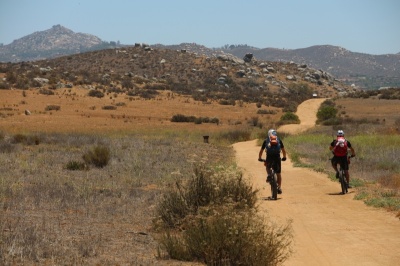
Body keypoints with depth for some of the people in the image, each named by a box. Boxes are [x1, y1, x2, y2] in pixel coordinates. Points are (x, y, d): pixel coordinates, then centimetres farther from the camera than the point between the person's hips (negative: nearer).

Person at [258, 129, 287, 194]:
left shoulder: (266, 140, 18)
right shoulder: (279, 140, 19)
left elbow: (261, 150, 22)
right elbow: (283, 150, 26)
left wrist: (259, 158, 35)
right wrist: (284, 157, 40)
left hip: (269, 157, 0)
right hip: (277, 157, 1)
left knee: (268, 166, 31)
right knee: (278, 173, 10)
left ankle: (269, 175, 3)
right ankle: (279, 187, 6)